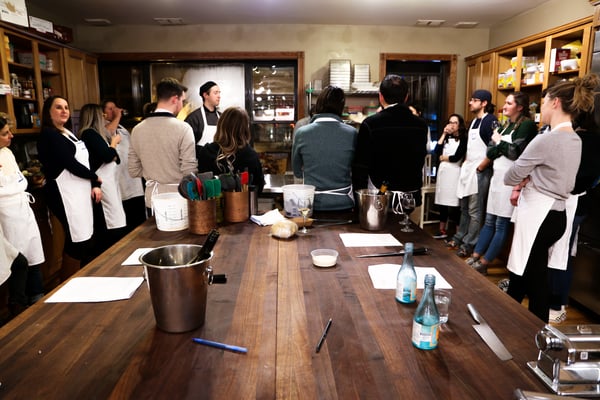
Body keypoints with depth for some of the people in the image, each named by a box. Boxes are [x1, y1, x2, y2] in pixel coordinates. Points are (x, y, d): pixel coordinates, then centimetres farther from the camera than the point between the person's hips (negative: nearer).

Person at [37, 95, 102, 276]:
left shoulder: (68, 133, 18)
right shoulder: (48, 135, -9)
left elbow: (84, 161, 15)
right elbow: (71, 164, -16)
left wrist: (94, 185, 2)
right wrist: (95, 178, -3)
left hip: (80, 191, 9)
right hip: (66, 194, -8)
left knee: (83, 240, 11)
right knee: (77, 241, -6)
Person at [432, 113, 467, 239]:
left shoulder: (463, 139, -2)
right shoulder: (446, 138, 17)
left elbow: (456, 157, -12)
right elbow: (436, 151, 1)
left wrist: (442, 158, 3)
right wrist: (444, 134, 1)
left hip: (454, 173, -6)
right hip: (442, 171, 6)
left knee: (453, 206, -8)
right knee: (442, 203, 10)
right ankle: (442, 231, 20)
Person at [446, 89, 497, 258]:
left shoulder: (490, 120, -12)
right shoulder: (474, 121, 16)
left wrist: (480, 167, -16)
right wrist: (465, 163, 14)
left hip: (479, 171, -9)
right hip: (467, 169, 9)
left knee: (474, 211, -2)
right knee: (464, 207, 16)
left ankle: (469, 244, 5)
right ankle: (460, 236, 27)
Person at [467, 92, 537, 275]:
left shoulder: (527, 125, -7)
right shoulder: (507, 125, 17)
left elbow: (516, 152, -18)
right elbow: (489, 152, 9)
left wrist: (498, 142, -4)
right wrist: (502, 147, -11)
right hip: (497, 177, 8)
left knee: (502, 224, -1)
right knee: (489, 221, 12)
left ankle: (483, 264, 4)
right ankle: (475, 257, 16)